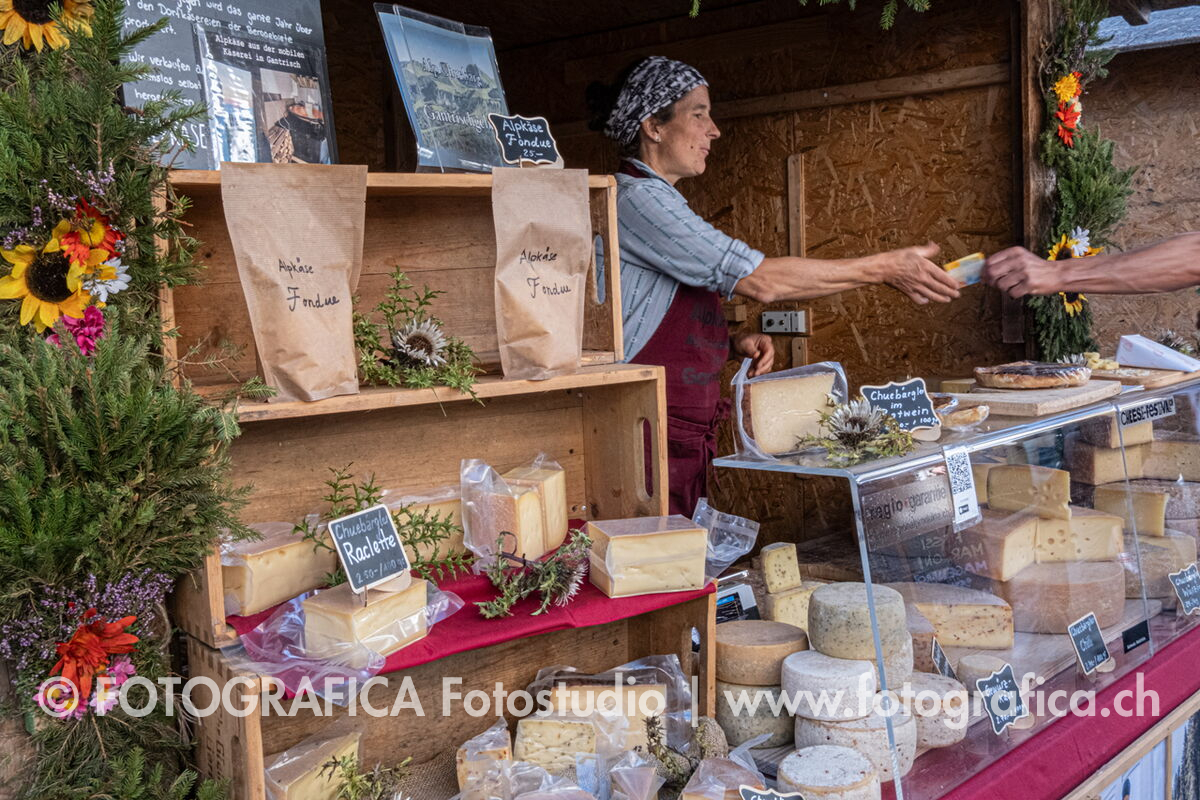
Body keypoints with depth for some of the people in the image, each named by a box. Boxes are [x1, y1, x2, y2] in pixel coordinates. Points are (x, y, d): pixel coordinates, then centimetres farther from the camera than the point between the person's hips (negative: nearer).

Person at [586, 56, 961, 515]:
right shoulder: (635, 197, -14)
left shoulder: (655, 199, 19)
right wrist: (884, 268, -13)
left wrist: (731, 344, 6)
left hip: (683, 438, 10)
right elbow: (760, 281, -19)